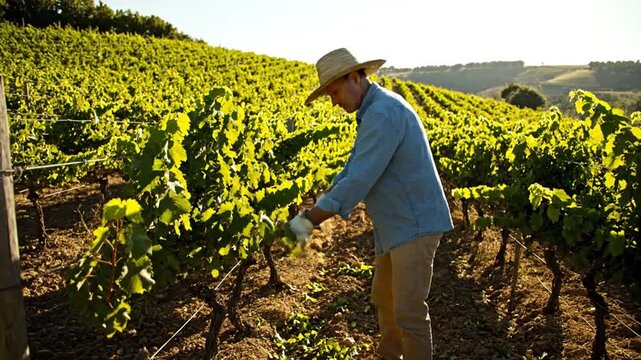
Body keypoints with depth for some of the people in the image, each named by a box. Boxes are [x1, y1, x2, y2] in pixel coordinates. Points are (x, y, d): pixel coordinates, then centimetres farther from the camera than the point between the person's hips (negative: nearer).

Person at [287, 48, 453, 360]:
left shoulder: (384, 112, -22)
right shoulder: (373, 111, 11)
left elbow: (358, 180, -26)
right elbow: (354, 168, 11)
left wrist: (309, 221, -20)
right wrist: (314, 209, 1)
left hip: (415, 225, -10)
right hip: (395, 226, 10)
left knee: (408, 313, -1)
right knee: (383, 300, 19)